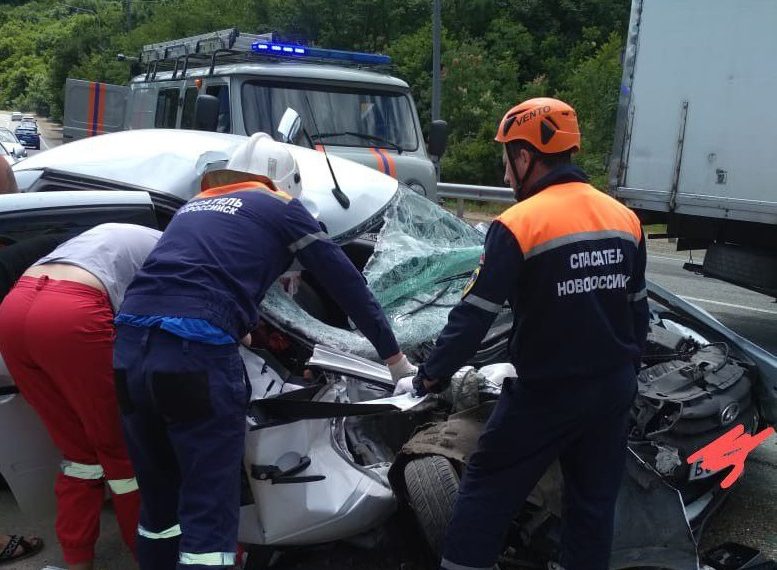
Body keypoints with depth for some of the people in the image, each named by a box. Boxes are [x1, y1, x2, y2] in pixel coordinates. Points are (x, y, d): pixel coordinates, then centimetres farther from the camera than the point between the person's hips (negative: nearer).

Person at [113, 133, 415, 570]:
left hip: (130, 346, 7)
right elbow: (348, 283, 16)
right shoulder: (282, 208, 14)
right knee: (209, 515, -1)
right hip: (196, 351, -7)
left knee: (159, 502, 20)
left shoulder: (194, 206, 30)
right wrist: (394, 357, 25)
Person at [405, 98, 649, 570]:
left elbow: (475, 314, -17)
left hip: (547, 392, -6)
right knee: (595, 501, 17)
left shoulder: (519, 225, -16)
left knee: (487, 489, 9)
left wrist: (434, 373, -5)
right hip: (614, 387, 6)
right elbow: (638, 309, 12)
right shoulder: (626, 219, 4)